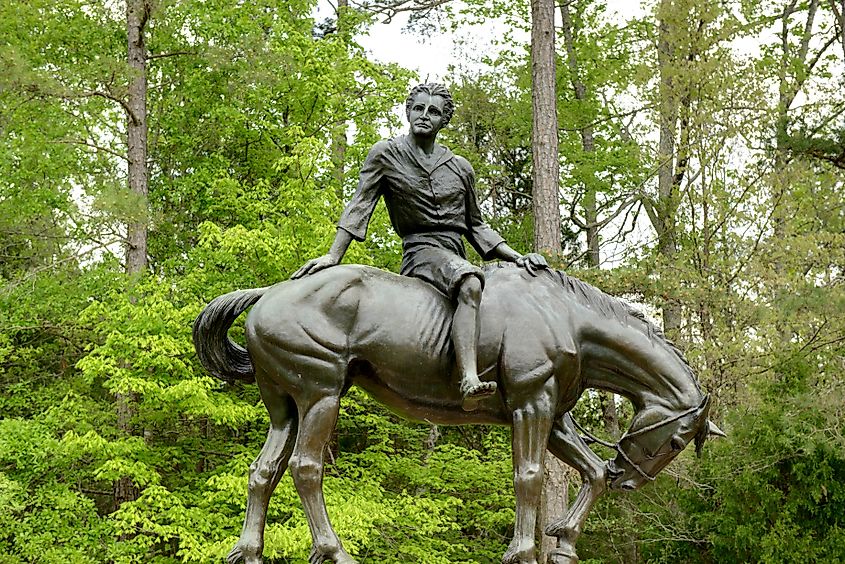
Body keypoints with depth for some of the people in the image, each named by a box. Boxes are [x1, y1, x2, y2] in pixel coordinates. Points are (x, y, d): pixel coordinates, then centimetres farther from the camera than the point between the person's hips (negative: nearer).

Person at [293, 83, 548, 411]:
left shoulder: (461, 168, 19)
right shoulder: (385, 155, 8)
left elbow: (476, 226, 24)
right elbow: (360, 205, 1)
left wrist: (517, 257, 12)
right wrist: (333, 256, -9)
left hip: (457, 257, 8)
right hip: (421, 251, -8)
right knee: (469, 285, -38)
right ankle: (469, 383, -56)